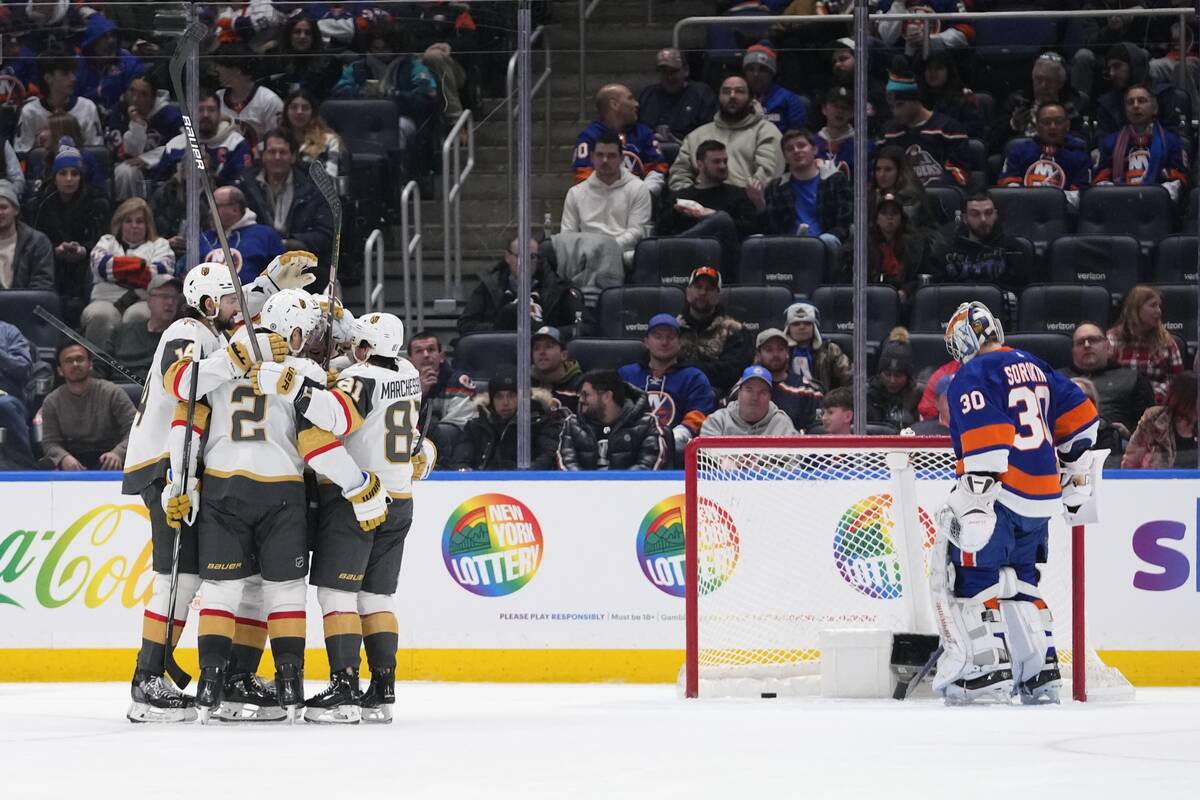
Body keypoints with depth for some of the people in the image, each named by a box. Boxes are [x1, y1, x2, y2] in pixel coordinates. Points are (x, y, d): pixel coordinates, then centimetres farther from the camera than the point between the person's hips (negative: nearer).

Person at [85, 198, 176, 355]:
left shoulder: (159, 245, 23)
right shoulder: (107, 242, 27)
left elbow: (163, 272, 2)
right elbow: (102, 265, 4)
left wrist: (119, 271, 2)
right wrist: (141, 265, 4)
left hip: (143, 301, -1)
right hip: (106, 301, 1)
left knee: (137, 316, -37)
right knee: (99, 316, -34)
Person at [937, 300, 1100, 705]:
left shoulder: (972, 376, -10)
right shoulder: (1034, 367, 15)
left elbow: (984, 441, -22)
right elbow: (1079, 414, 18)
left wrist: (974, 507, -25)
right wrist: (1075, 474, 28)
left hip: (1001, 494, -8)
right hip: (1042, 500, 8)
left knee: (970, 578, -4)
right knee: (1018, 581, 18)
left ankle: (987, 672, -11)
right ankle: (1041, 675, 17)